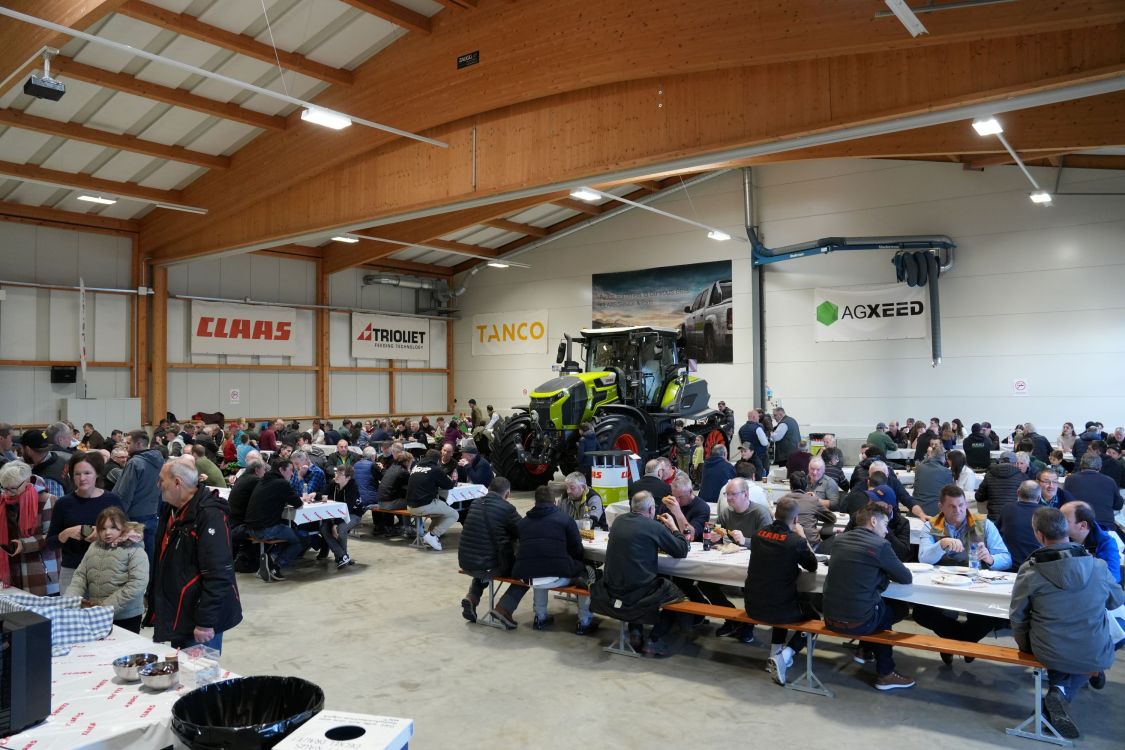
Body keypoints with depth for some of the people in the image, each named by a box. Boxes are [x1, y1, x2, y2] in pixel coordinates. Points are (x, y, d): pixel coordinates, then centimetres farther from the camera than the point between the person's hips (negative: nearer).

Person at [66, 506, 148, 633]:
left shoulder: (134, 550, -10)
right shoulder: (94, 547, 8)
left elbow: (137, 584, -19)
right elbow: (80, 575, 9)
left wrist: (107, 606, -22)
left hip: (126, 617, -5)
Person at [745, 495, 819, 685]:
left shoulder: (758, 534, -2)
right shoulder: (796, 541, -16)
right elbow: (812, 566, 3)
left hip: (752, 607, 5)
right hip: (778, 609, -5)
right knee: (812, 614, 25)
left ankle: (774, 653, 28)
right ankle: (784, 656, 5)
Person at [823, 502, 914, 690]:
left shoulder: (839, 539, 4)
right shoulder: (880, 545, -13)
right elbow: (906, 578, 0)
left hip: (829, 619, 6)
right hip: (858, 623, -6)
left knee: (882, 604, 30)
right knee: (899, 608, 24)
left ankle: (865, 650, 36)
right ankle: (885, 673, 28)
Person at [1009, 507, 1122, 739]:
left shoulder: (1030, 571, -16)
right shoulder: (1098, 566, -11)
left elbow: (1017, 618, -6)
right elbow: (1116, 601, 9)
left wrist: (1026, 647, 13)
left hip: (1049, 654, 0)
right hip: (1095, 655, 0)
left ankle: (1059, 689, 8)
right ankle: (1063, 694, 12)